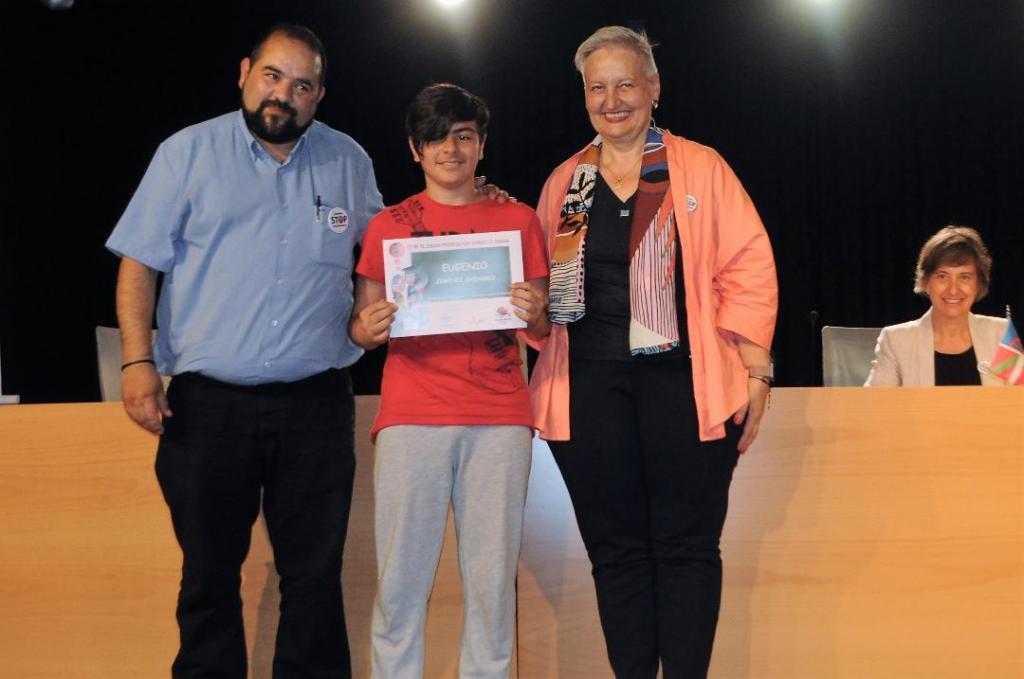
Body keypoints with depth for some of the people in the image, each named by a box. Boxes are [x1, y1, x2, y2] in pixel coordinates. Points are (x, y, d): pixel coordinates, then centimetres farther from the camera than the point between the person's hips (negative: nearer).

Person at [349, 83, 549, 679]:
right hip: (412, 416, 0)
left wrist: (534, 314, -9)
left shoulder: (518, 220, 14)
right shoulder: (389, 225, 13)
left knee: (492, 578, -2)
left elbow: (544, 328, 14)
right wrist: (370, 330, -9)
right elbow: (360, 327, 14)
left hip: (499, 417, 1)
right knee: (402, 578, -4)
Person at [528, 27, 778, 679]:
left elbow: (748, 270, 0)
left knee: (686, 546, -1)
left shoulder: (700, 169, 4)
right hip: (590, 385, 3)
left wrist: (755, 371, -6)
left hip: (683, 380, -3)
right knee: (615, 550, 6)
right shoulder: (564, 183, 14)